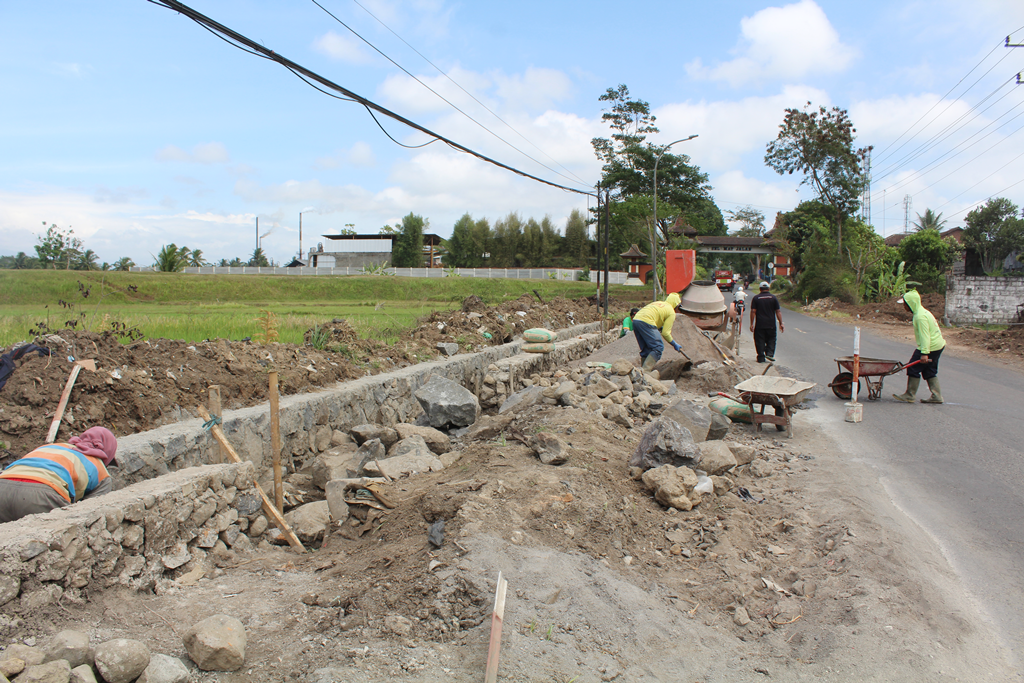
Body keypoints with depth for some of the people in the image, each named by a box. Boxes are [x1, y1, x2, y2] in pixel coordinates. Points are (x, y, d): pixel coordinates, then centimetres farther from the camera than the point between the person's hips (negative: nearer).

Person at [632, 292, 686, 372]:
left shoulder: (658, 303, 31)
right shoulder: (671, 312, 10)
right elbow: (665, 333, 5)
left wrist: (660, 328, 28)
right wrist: (675, 344, 16)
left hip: (635, 320, 8)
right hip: (646, 322, -8)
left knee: (646, 349, 16)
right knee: (658, 348, -4)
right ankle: (645, 371, -16)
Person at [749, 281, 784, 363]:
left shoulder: (755, 298, -1)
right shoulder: (773, 297, 2)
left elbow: (753, 311, -5)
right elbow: (778, 311, 0)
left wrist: (751, 324, -2)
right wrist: (781, 323, 3)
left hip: (759, 325, -1)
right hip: (771, 325, 1)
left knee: (760, 341, 5)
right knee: (771, 340, 13)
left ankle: (761, 357, 3)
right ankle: (769, 354, -2)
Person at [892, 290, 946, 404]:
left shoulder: (920, 317, -21)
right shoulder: (923, 311, 13)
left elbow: (925, 336, -26)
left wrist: (924, 353, -29)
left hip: (930, 347, -10)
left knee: (914, 369, -3)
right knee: (930, 371, 15)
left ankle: (909, 395, 4)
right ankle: (936, 396, 15)